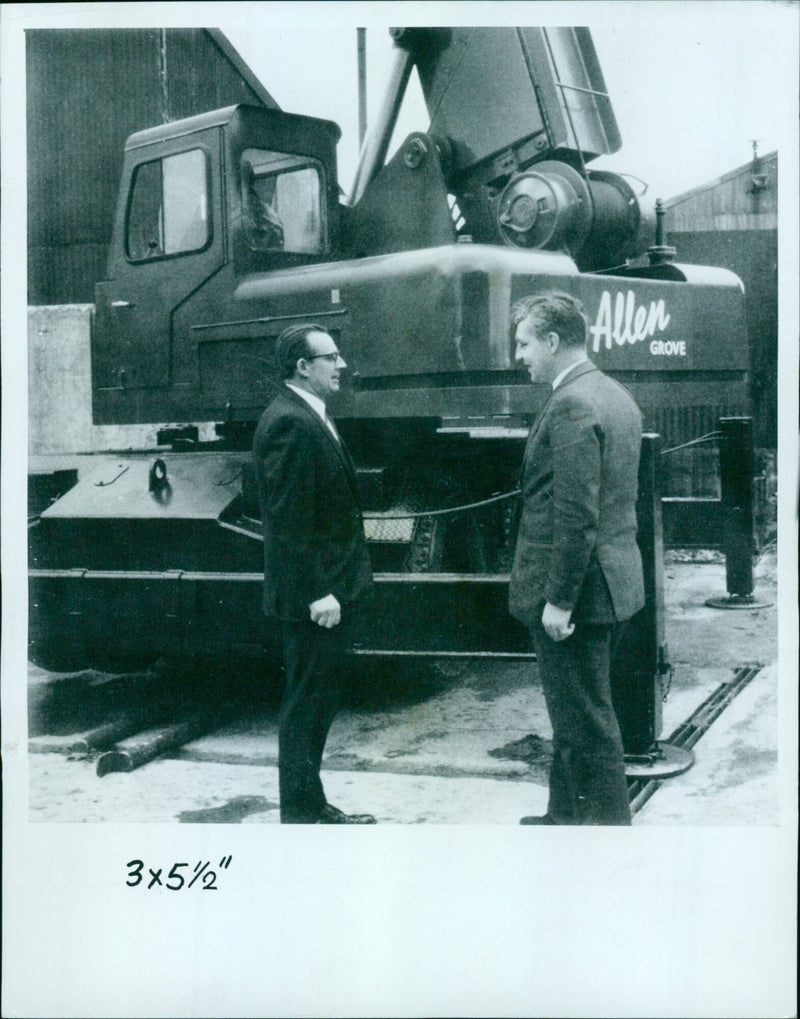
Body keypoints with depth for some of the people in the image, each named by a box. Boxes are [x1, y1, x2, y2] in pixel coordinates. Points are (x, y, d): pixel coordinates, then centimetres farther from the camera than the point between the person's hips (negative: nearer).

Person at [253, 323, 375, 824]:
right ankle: (300, 816, 10)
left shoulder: (314, 418, 14)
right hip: (312, 594, -10)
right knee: (307, 703, -1)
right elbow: (287, 519, -22)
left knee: (320, 700, 17)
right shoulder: (288, 422, -17)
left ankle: (312, 804, 30)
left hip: (335, 587, 10)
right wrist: (317, 592, -22)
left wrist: (341, 584, 16)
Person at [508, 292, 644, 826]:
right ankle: (566, 815, 32)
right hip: (614, 579, 10)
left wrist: (559, 600, -20)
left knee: (587, 721, 1)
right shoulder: (618, 396, 13)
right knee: (575, 715, 20)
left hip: (577, 589, -10)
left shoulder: (571, 405, -19)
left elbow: (577, 515, -24)